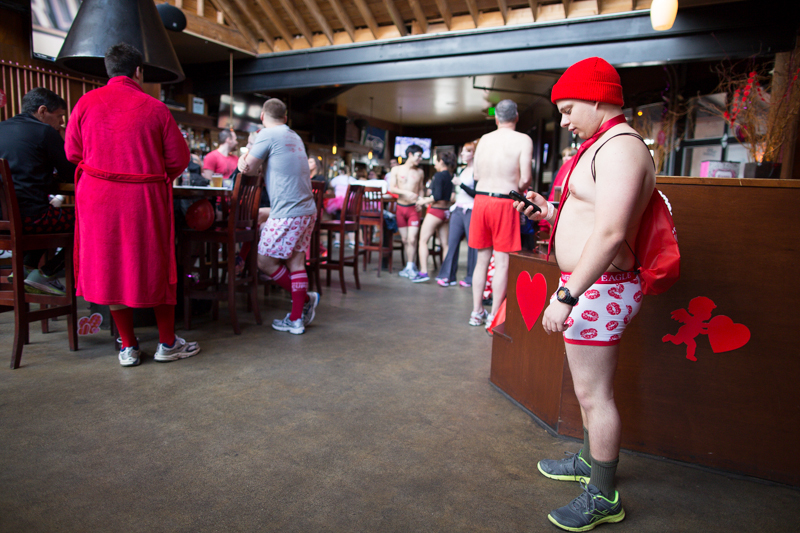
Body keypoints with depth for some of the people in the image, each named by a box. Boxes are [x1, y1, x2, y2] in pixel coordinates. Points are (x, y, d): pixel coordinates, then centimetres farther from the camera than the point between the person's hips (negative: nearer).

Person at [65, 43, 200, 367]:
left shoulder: (86, 103, 2)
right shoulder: (155, 108, -5)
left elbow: (72, 152, 9)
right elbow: (179, 158, -2)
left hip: (97, 197, 2)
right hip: (146, 198, -2)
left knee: (109, 267, 11)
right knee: (155, 267, 9)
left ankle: (128, 346, 17)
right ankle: (167, 343, 17)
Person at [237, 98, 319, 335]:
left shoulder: (268, 134, -7)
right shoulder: (295, 137, 17)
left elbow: (248, 171, -3)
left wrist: (244, 159, 17)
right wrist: (246, 160, 12)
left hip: (287, 213, -8)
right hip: (307, 210, 8)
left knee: (265, 262, 3)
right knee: (296, 262, 9)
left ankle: (305, 299, 11)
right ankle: (296, 319, 12)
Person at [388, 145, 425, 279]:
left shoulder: (420, 172, 7)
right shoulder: (396, 169, 3)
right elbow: (391, 188, -6)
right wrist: (406, 192, -22)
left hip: (413, 209, -1)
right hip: (401, 207, 1)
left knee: (412, 239, -12)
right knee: (404, 240, 6)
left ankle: (410, 267, -2)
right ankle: (411, 266, 18)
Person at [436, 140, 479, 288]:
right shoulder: (462, 171, 17)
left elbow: (476, 193, -15)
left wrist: (460, 184, -18)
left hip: (470, 211, -7)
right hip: (457, 209, 8)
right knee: (452, 241, 3)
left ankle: (471, 278, 8)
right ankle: (448, 276, 8)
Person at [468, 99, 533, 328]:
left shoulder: (484, 139, 9)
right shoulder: (523, 140, -3)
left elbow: (476, 175, 10)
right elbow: (525, 179, -10)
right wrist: (517, 189, 10)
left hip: (481, 198, 5)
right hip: (504, 202, -4)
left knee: (482, 259, 13)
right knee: (502, 262, 3)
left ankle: (477, 312, 19)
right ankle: (494, 316, 6)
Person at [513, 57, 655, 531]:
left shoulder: (620, 148, -17)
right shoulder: (605, 145, 17)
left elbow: (611, 233, -29)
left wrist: (567, 295, -30)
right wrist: (551, 213, 9)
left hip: (598, 288, -11)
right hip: (590, 284, 11)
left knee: (594, 394, 0)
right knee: (590, 387, 21)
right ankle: (591, 461, 40)